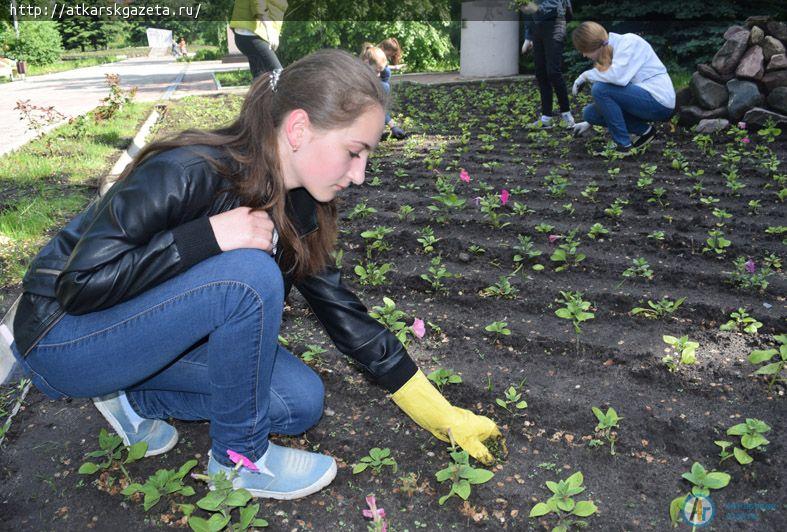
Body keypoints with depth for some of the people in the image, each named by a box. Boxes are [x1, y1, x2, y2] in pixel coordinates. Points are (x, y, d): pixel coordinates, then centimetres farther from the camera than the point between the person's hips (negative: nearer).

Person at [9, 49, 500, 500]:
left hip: (147, 325, 7)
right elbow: (81, 284, -28)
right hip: (62, 335, -6)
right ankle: (239, 458, -8)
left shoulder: (299, 208, -7)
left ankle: (135, 397, 8)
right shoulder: (188, 172, -29)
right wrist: (210, 236, -35)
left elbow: (344, 312, -4)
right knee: (250, 276, -31)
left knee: (301, 402, -6)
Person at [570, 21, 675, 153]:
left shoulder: (629, 41, -13)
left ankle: (623, 144, -14)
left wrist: (586, 75, -15)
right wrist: (589, 122, 20)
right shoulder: (609, 49, 11)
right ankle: (644, 130, 5)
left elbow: (618, 77, -30)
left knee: (600, 89, -22)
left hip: (659, 102, -9)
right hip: (641, 100, 9)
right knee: (589, 112, 0)